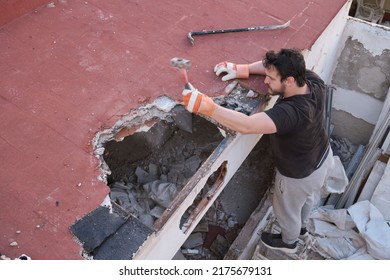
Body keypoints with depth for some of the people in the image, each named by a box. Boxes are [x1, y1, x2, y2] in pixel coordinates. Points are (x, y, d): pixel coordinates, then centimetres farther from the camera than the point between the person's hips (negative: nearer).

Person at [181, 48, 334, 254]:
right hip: (323, 158, 8)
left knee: (287, 209, 26)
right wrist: (243, 69, -18)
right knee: (306, 198, 37)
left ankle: (288, 241, 58)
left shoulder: (291, 112, -46)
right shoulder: (313, 80, -22)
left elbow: (246, 125, -55)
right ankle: (302, 226, 68)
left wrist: (205, 105, -54)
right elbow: (278, 66, -8)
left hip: (299, 175, -7)